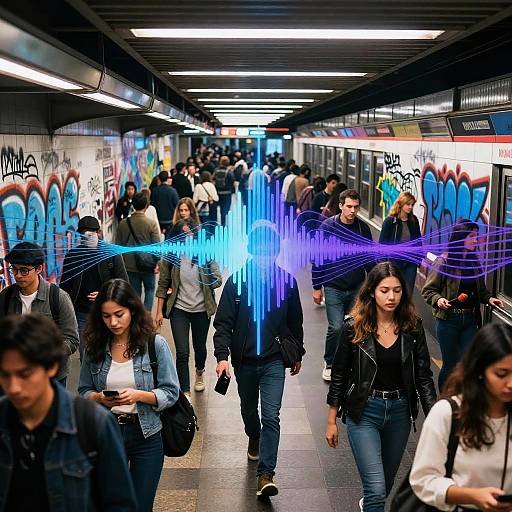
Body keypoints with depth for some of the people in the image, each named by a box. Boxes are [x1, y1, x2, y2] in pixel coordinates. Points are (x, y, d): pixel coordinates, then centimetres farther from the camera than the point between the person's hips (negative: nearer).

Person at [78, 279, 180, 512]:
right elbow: (83, 392, 6)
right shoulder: (95, 347, -1)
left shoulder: (155, 344, -9)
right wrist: (99, 397, -15)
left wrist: (138, 395, -22)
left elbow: (171, 393, -7)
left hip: (145, 435, -2)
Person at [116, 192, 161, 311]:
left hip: (130, 266, 2)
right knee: (149, 289, 19)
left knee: (135, 293, 12)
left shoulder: (123, 223, -3)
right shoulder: (151, 223, -13)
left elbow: (118, 246, 4)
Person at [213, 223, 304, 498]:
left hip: (274, 361, -1)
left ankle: (266, 473, -6)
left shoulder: (287, 281, -6)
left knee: (271, 416, -10)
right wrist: (222, 356, -21)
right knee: (249, 409, 22)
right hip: (244, 360, 1)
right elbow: (223, 323, -10)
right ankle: (254, 439, 53)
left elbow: (295, 322, 7)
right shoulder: (237, 282, -11)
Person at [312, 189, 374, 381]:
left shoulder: (363, 228, 3)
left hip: (357, 288, 3)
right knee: (336, 327, -9)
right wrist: (317, 287, -2)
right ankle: (329, 363, 11)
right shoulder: (328, 226, -5)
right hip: (334, 287, -3)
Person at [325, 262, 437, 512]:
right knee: (377, 489, -13)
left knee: (386, 482, 22)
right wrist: (331, 421, 1)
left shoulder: (412, 328, -4)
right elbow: (339, 376, -1)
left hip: (400, 412, 3)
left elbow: (424, 377, -1)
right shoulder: (354, 328, -9)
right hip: (363, 412, -3)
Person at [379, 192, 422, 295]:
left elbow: (418, 240, 14)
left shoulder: (414, 220, 4)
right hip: (394, 262, -3)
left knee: (408, 294, 6)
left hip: (410, 263, 4)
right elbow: (382, 243, -7)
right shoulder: (390, 221, -9)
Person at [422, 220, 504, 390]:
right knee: (450, 364, 6)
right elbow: (428, 290, -6)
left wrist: (489, 298, 0)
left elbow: (480, 290, 19)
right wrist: (438, 299, -24)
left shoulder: (475, 262, 7)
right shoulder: (443, 262, -9)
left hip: (470, 319, 5)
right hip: (449, 319, -4)